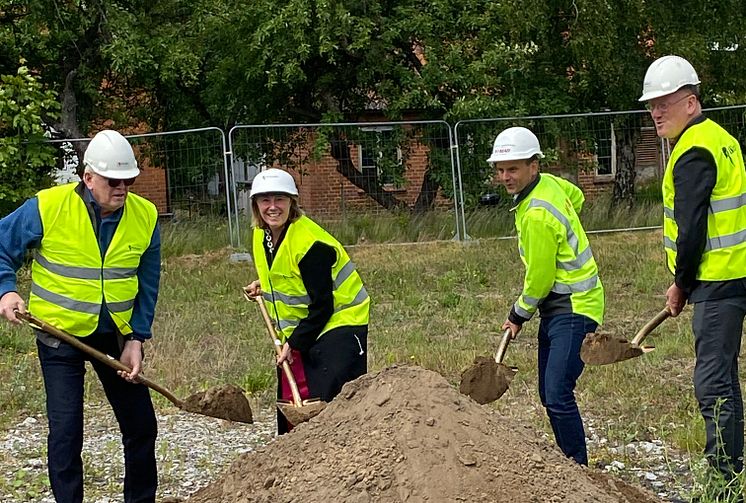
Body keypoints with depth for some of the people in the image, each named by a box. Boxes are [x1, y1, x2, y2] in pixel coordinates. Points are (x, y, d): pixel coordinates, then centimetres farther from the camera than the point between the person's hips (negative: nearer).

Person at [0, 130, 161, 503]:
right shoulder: (47, 208, -15)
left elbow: (147, 285, 2)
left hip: (117, 334, 4)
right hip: (60, 333, -3)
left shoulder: (145, 216, -6)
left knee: (141, 426, 11)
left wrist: (136, 339, -4)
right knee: (65, 431, -6)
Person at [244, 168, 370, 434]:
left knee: (332, 401, -17)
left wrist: (295, 344, -17)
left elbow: (322, 305, -21)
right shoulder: (261, 235, 2)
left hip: (338, 324, -8)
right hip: (300, 330, 9)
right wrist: (265, 285, 7)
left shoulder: (310, 243, -24)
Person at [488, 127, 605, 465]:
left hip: (573, 309, -10)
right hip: (557, 307, 10)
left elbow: (539, 279, -15)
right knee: (549, 396, 12)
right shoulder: (548, 183, 4)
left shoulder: (538, 215, -23)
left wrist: (519, 316, 0)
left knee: (558, 396, -16)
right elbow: (576, 197, 28)